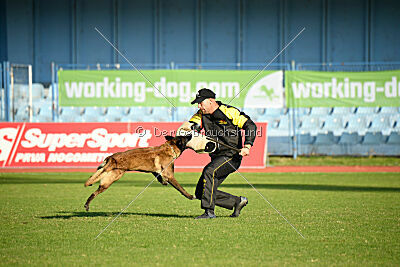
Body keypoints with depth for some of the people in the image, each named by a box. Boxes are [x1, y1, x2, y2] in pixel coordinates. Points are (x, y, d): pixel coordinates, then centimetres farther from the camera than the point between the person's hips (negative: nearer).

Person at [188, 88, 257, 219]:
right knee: (200, 193, 1)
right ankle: (237, 201, 16)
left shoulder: (229, 112, -9)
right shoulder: (202, 114, 9)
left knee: (209, 172, -33)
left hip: (231, 155, -8)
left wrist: (247, 146, -24)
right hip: (216, 157, 8)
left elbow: (250, 126, -11)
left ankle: (209, 212, -31)